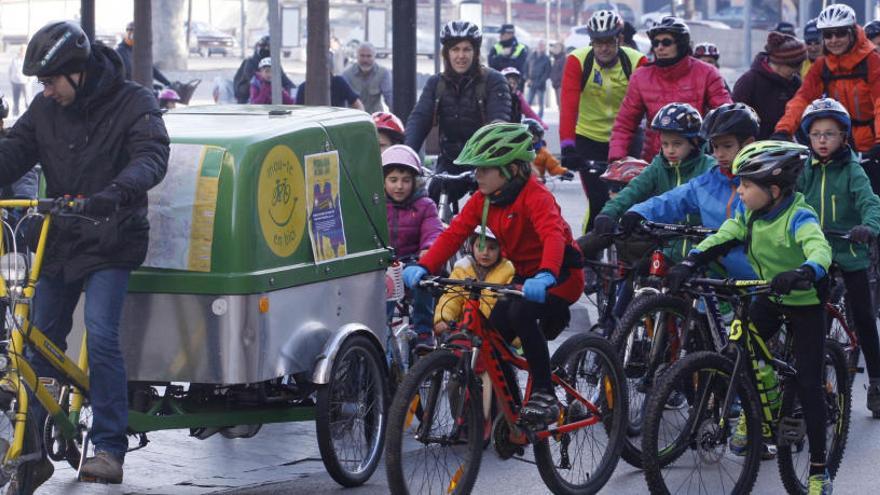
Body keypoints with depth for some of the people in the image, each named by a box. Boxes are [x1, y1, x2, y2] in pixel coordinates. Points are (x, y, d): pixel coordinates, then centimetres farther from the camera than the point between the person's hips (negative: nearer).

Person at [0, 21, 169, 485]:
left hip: (109, 243, -5)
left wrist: (116, 192, -43)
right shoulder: (46, 108, 5)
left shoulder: (134, 103, -9)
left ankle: (109, 449, -10)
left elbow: (152, 155, -23)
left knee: (101, 336, -17)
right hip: (57, 241, 5)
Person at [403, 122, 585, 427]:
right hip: (525, 275, 8)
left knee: (521, 312, -32)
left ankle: (544, 394, -23)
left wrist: (545, 276, -58)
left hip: (560, 275, -8)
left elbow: (553, 236, -39)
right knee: (494, 332, -7)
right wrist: (423, 268, -23)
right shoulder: (483, 199, -1)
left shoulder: (535, 196, -23)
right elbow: (454, 233, -8)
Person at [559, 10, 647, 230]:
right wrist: (567, 146, -33)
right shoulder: (578, 61, -15)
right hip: (589, 139, -1)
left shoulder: (636, 62, -13)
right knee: (598, 203, -9)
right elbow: (568, 105, -23)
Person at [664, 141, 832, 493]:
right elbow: (723, 238, -13)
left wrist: (803, 273, -67)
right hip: (769, 297, 6)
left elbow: (820, 250, -45)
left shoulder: (799, 217, -29)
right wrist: (689, 263, -30)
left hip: (805, 302, -6)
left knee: (807, 384, -7)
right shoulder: (749, 211, -10)